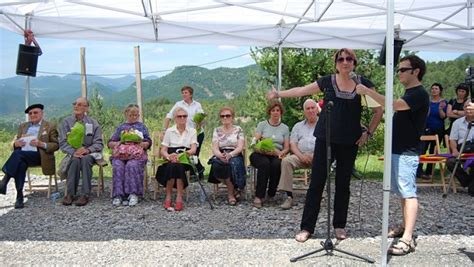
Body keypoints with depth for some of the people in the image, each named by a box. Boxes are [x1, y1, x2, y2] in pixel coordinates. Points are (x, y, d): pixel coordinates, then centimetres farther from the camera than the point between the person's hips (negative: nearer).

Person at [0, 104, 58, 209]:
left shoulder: (50, 126, 9)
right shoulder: (23, 126, 23)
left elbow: (56, 145, 3)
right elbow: (16, 144, 21)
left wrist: (42, 144, -16)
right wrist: (16, 143, -4)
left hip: (39, 155, -4)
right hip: (22, 156, 4)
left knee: (18, 153, -33)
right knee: (21, 165, -33)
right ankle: (19, 196, -33)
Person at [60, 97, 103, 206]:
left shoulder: (93, 123, 6)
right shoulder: (67, 122, 7)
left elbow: (99, 144, 1)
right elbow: (62, 143, 1)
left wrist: (87, 150, -19)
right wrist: (73, 152, -19)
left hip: (89, 153, -1)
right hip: (72, 153, 1)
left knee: (85, 159, -35)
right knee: (76, 160, -34)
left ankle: (85, 194, -37)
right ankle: (70, 194, -33)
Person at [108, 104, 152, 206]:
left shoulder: (142, 127, 25)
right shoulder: (121, 127, 28)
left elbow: (148, 143, 13)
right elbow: (110, 143, 20)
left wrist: (141, 144, -9)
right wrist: (118, 143, -1)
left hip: (136, 154, -1)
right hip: (120, 153, 2)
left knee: (131, 166, -34)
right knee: (118, 167, -31)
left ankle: (133, 194, -35)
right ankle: (118, 195, -32)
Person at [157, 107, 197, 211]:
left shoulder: (192, 131, 12)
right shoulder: (169, 131, 13)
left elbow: (194, 149, -2)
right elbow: (163, 150, 5)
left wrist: (188, 152, -26)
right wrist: (168, 156, -19)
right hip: (170, 160, 1)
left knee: (178, 165, -34)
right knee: (173, 165, -34)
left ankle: (179, 198, -35)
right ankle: (168, 197, -29)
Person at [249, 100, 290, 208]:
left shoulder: (285, 128, 18)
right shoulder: (262, 124, 14)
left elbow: (287, 147, 11)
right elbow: (255, 142, 3)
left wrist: (282, 153, -13)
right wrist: (262, 148, -19)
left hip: (276, 155, 1)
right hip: (260, 154, -1)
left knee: (277, 164, -35)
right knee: (265, 163, -36)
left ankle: (271, 194, -23)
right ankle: (259, 196, -34)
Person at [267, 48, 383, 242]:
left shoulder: (363, 83, 2)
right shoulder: (327, 81, 3)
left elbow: (378, 110, 7)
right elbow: (302, 90, 9)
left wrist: (368, 133, 1)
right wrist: (279, 94, 6)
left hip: (349, 142, 1)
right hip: (324, 139, 0)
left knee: (343, 184, 9)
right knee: (316, 183, 0)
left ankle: (339, 226, 24)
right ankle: (307, 227, 8)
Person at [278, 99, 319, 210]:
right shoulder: (298, 126, 22)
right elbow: (292, 145, 11)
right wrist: (301, 156, -9)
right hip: (301, 155, 2)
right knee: (286, 160, -27)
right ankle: (289, 196, -28)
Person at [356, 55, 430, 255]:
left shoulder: (419, 94, -14)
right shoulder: (409, 93, 17)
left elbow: (393, 105, -28)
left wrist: (367, 91, -24)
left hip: (407, 152, -10)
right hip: (398, 149, 10)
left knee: (408, 193, -12)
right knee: (403, 192, 16)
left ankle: (407, 239, -13)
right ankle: (404, 227, 27)